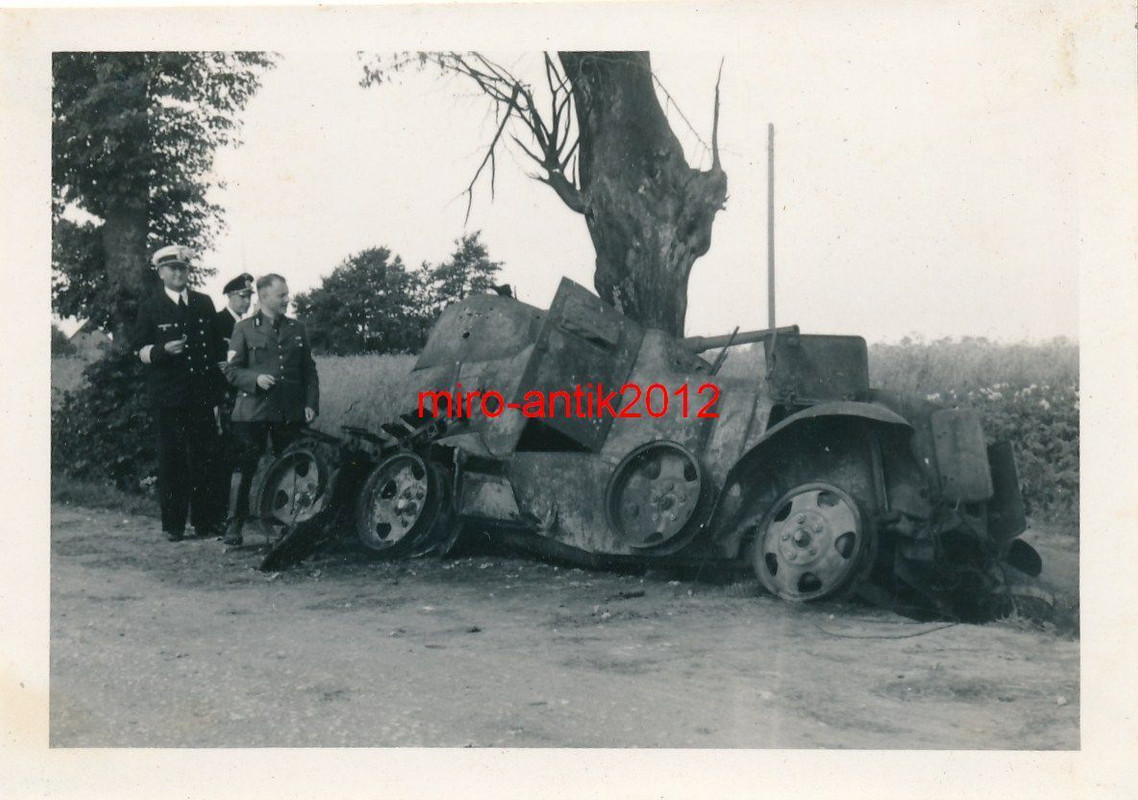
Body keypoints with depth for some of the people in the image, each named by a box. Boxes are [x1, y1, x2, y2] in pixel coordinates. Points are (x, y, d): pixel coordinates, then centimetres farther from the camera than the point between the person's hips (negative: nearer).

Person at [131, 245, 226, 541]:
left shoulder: (205, 304, 14)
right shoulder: (150, 308, 6)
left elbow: (217, 346, 19)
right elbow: (139, 350, 4)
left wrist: (217, 389, 13)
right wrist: (163, 350, -17)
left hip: (202, 396, 2)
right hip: (168, 397, -2)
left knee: (205, 458, 2)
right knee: (172, 461, 1)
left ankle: (206, 521, 12)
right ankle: (173, 524, 10)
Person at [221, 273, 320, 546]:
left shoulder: (297, 329, 13)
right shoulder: (244, 329, 3)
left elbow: (309, 371, 14)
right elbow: (231, 369, 1)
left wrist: (311, 404, 3)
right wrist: (256, 378, -17)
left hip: (290, 413, 3)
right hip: (252, 411, -3)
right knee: (244, 469, -4)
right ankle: (234, 525, 5)